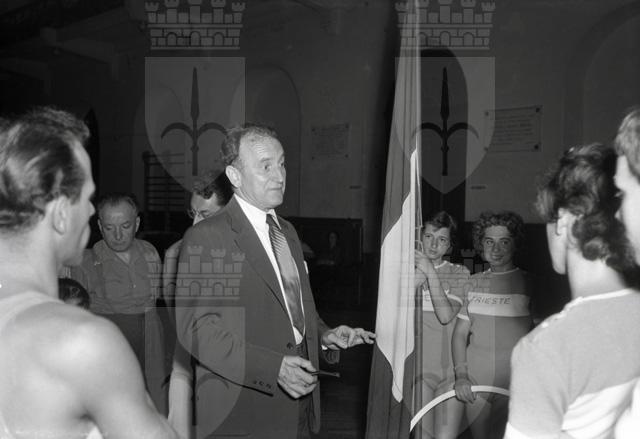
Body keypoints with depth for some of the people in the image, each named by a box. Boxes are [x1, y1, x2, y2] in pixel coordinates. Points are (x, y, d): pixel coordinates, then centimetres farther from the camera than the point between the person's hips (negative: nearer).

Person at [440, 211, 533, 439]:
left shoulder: (528, 284, -2)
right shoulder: (473, 282, 7)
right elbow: (460, 332, 7)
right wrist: (461, 375, -4)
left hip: (512, 384, -3)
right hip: (474, 380, 3)